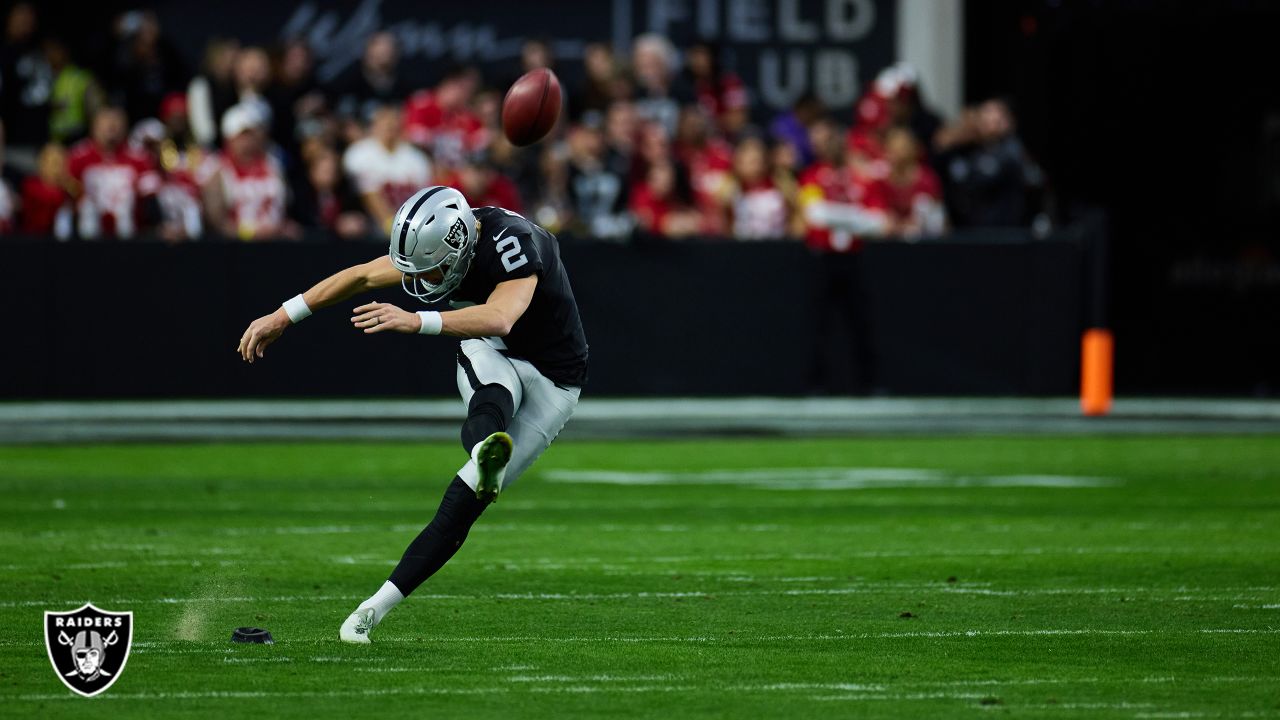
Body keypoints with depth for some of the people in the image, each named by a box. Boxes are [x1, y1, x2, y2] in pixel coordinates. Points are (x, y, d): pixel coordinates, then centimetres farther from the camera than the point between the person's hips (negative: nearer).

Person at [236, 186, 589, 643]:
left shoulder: (513, 245, -31)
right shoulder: (436, 240, -9)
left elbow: (499, 318, -48)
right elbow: (363, 276, 3)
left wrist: (416, 322, -59)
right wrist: (283, 316, 4)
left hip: (550, 381, -4)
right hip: (490, 360, 4)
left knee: (462, 503, -14)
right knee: (492, 398, -36)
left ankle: (380, 605, -10)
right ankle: (486, 455, -69)